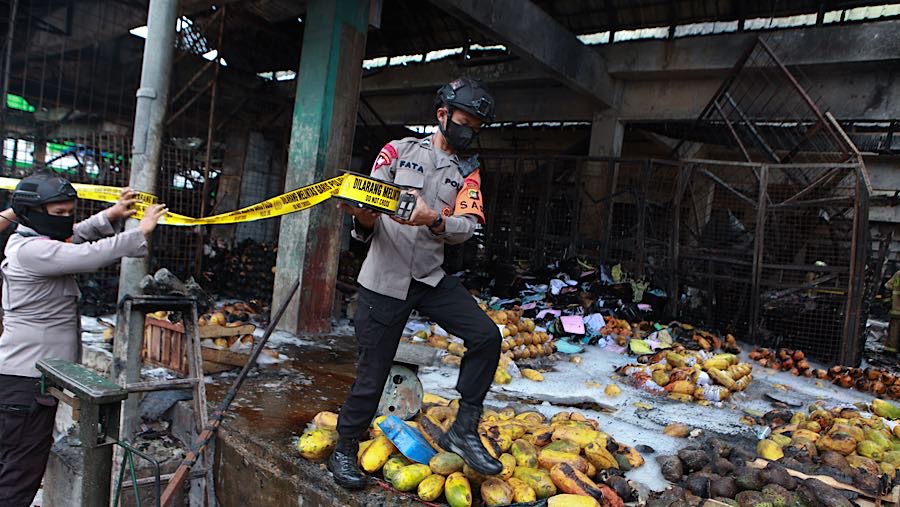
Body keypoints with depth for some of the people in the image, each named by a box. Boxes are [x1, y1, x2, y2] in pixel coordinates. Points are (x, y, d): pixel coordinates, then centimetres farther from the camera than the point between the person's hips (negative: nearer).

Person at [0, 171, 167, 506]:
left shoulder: (33, 242, 12)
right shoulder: (30, 251, -18)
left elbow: (76, 235, 23)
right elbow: (90, 255, -26)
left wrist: (110, 216, 6)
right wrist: (140, 232, -17)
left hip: (34, 376, 10)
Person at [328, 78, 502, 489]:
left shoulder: (466, 174, 11)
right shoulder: (398, 151, 3)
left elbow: (467, 226, -7)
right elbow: (367, 209, -1)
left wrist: (434, 220, -28)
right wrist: (364, 219, -26)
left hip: (432, 279, 4)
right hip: (385, 280, -3)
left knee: (486, 337, -12)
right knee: (372, 373, 1)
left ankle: (463, 432, 2)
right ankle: (344, 451, 24)